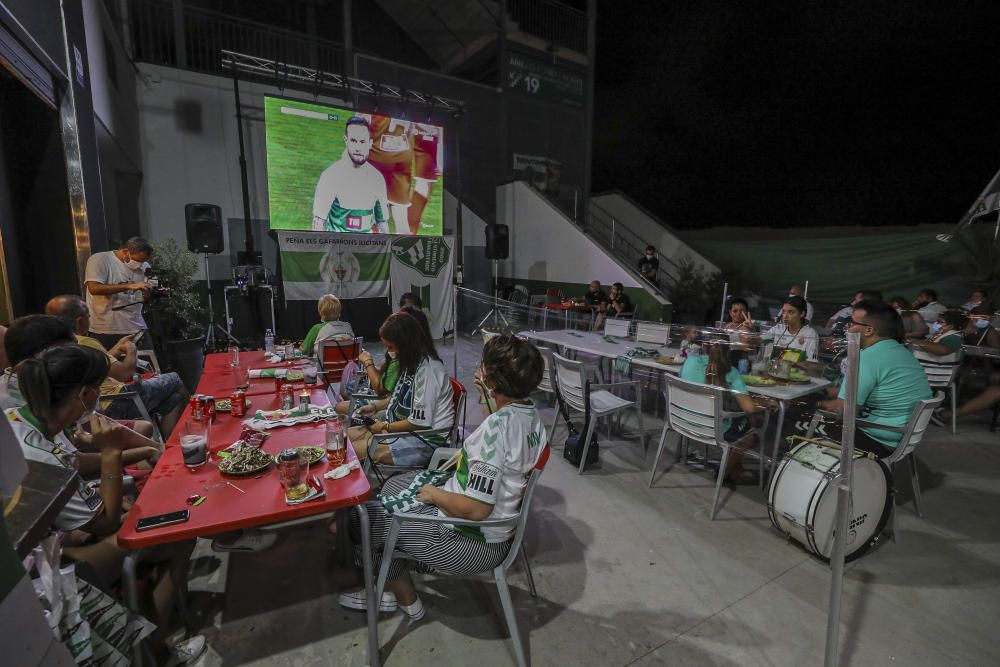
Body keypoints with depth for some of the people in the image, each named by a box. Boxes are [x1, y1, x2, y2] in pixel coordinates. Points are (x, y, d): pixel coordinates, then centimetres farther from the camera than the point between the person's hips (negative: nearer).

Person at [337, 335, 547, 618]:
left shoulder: (498, 425, -31)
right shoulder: (528, 410, -5)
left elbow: (476, 509, -30)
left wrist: (435, 494, -12)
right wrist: (489, 399, 4)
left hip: (476, 541, -9)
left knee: (361, 517, 4)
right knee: (395, 484, 22)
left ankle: (407, 599, 24)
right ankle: (393, 586, 28)